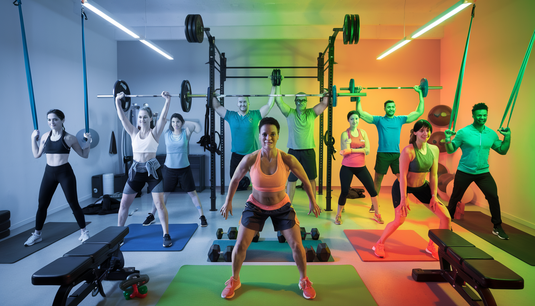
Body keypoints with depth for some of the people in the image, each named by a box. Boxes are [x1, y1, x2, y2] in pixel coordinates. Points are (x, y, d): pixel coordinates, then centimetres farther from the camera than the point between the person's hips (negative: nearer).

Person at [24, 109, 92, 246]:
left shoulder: (69, 138, -6)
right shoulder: (45, 136, 6)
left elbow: (84, 155, -1)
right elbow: (36, 154, 14)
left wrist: (88, 140, -11)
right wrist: (33, 138, 11)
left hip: (65, 173, -4)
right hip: (49, 173, 4)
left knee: (73, 204, 1)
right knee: (42, 204, 9)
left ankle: (84, 231, 16)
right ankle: (37, 234, 27)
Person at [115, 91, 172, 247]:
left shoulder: (155, 132, -2)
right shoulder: (134, 132, 6)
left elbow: (163, 117, -14)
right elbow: (122, 118, 2)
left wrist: (168, 100, -21)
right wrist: (118, 101, -1)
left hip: (153, 170, -3)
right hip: (136, 170, 4)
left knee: (159, 203, -6)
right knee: (123, 204, 8)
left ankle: (166, 235, 4)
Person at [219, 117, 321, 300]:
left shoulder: (288, 160, -23)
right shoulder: (250, 159, -22)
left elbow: (305, 181, -5)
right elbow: (235, 180, -3)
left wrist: (312, 202, 4)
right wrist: (228, 202, 3)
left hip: (282, 207, 0)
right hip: (255, 206, 0)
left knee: (297, 245, 1)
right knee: (240, 245, 1)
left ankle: (304, 281, 29)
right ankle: (234, 280, 29)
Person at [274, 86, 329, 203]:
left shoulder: (311, 113, 5)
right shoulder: (290, 113, 2)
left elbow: (324, 103, -3)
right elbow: (278, 100, -5)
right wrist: (277, 85, -8)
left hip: (308, 152, 1)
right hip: (293, 152, -1)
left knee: (311, 179, 10)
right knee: (291, 180, 7)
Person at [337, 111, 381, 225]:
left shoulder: (363, 132, 5)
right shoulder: (345, 134, -5)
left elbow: (367, 150, -6)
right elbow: (344, 152, -12)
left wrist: (351, 150, -15)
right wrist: (360, 149, -21)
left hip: (361, 167, 3)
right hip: (347, 168, -3)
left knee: (372, 190, 1)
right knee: (344, 192, -5)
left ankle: (377, 214, 19)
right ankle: (338, 216, 15)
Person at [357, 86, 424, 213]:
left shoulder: (400, 119, 11)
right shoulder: (379, 120, 4)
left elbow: (419, 112, 14)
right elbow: (361, 113, -2)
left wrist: (420, 94, 13)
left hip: (396, 154, 3)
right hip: (382, 154, -2)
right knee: (377, 180, 4)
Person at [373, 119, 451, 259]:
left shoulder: (434, 149, -7)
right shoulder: (408, 151, -25)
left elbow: (433, 175, -1)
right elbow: (403, 176, -22)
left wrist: (434, 195, -1)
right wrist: (403, 198, -20)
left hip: (422, 186, 6)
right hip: (402, 187, -6)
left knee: (446, 217, 2)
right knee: (399, 220, -13)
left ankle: (431, 246, 23)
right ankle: (379, 245, 11)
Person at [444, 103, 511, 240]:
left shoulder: (492, 134, 3)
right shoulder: (463, 132, -9)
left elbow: (502, 151, 11)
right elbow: (450, 150, -7)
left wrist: (507, 137, -1)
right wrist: (448, 140, -24)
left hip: (483, 172, 3)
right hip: (464, 172, -3)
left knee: (493, 197, -8)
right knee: (455, 198, 8)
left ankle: (497, 228, 10)